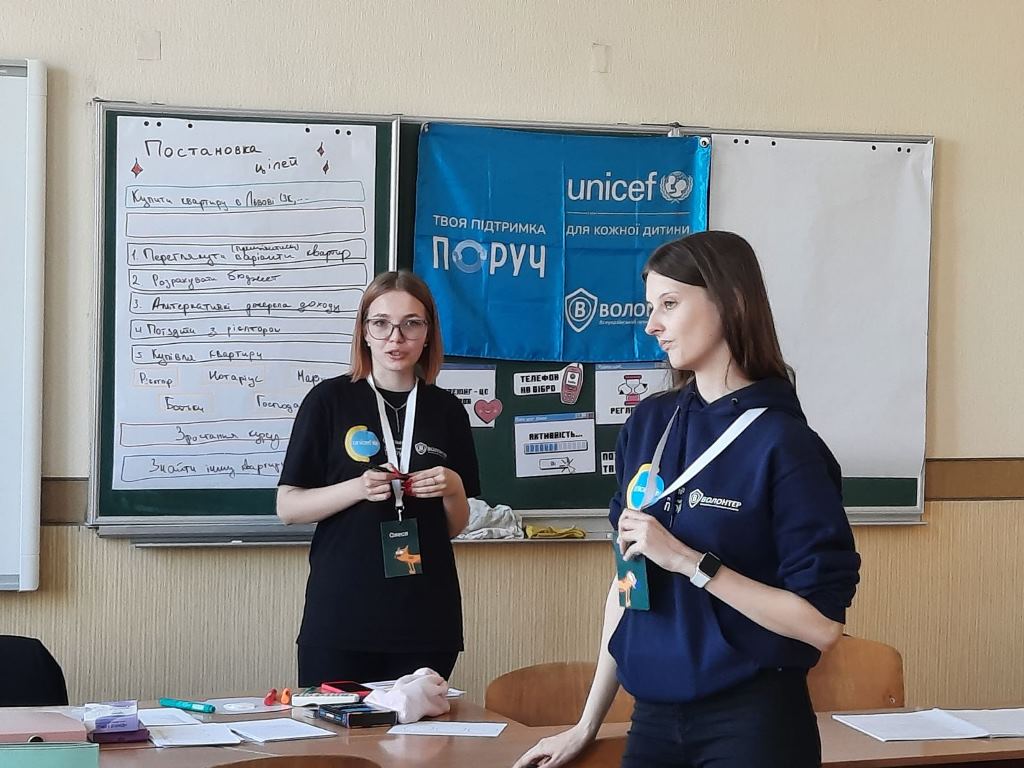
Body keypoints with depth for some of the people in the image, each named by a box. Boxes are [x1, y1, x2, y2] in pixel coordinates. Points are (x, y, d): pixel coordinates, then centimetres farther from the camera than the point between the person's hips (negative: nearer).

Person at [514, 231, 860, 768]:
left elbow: (822, 623, -17)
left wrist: (688, 560, -20)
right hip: (654, 714, 5)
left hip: (753, 723, -5)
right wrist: (588, 724, 11)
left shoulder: (783, 443, -13)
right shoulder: (647, 425, 3)